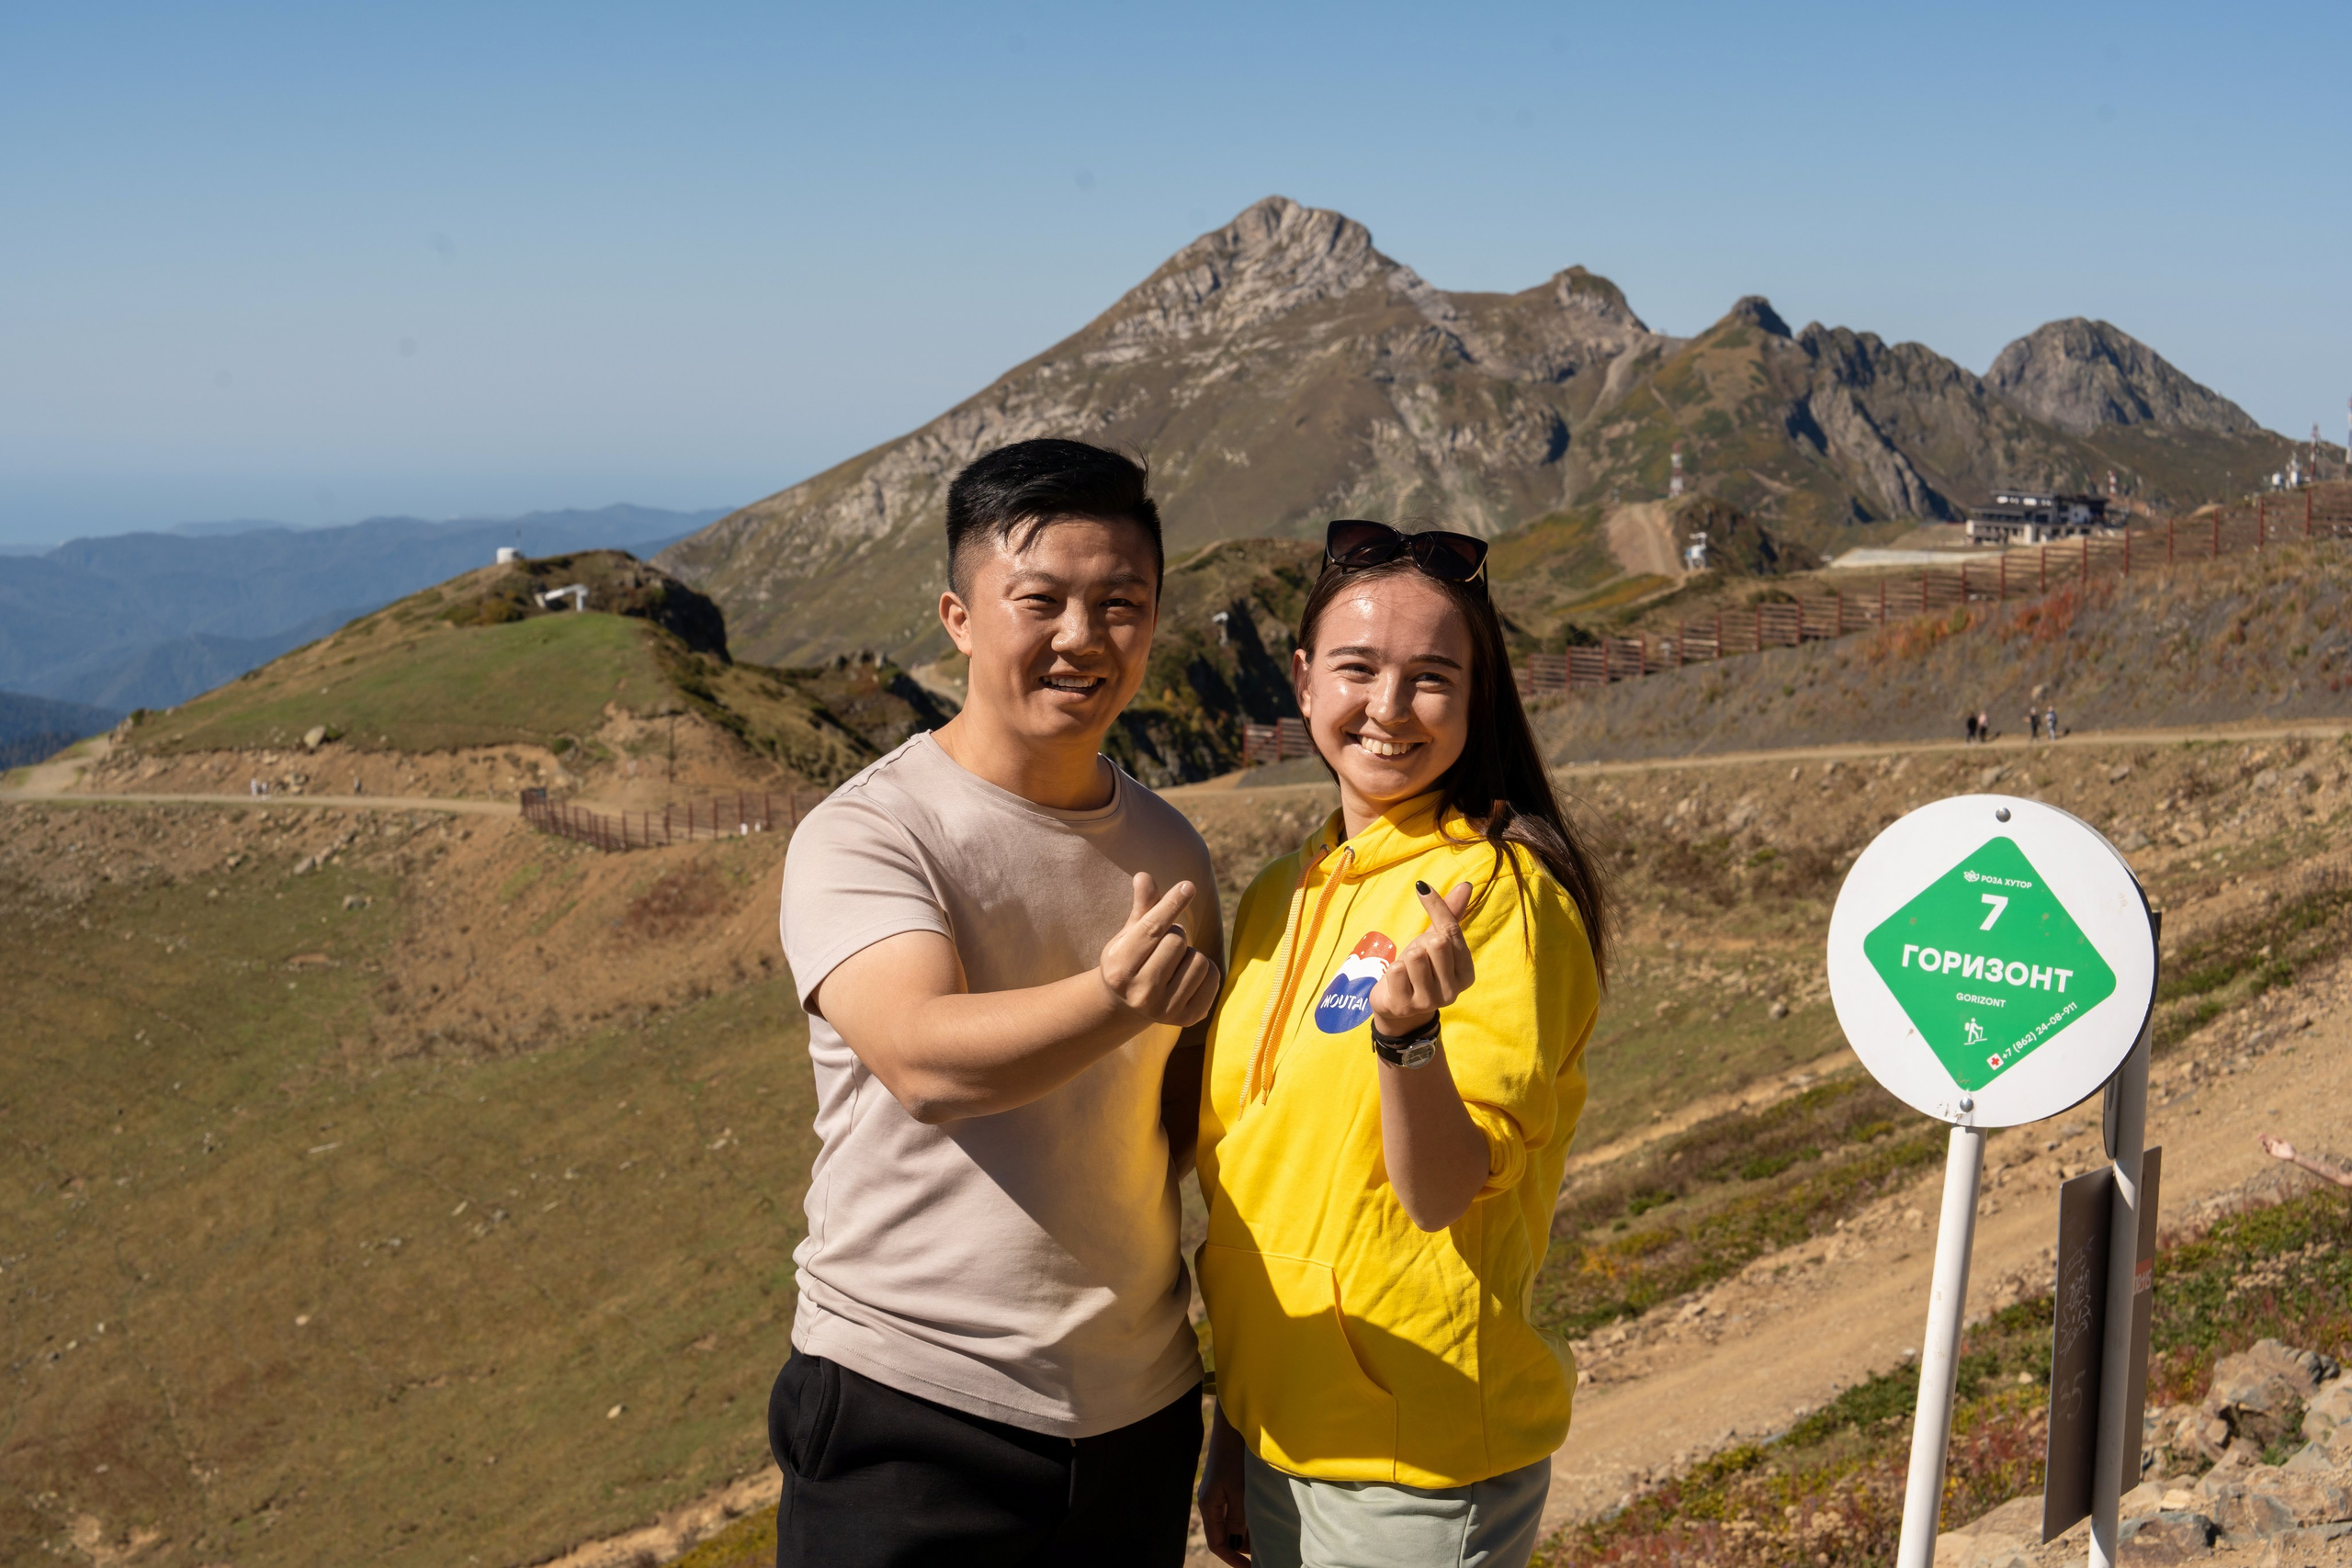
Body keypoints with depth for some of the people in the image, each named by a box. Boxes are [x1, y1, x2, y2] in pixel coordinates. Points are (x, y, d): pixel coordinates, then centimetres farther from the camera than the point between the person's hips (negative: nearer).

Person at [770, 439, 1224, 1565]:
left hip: (1139, 1417, 5)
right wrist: (1119, 999, -45)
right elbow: (927, 1059, -27)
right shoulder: (862, 836, -10)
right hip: (907, 1421, -5)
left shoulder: (1168, 850, 9)